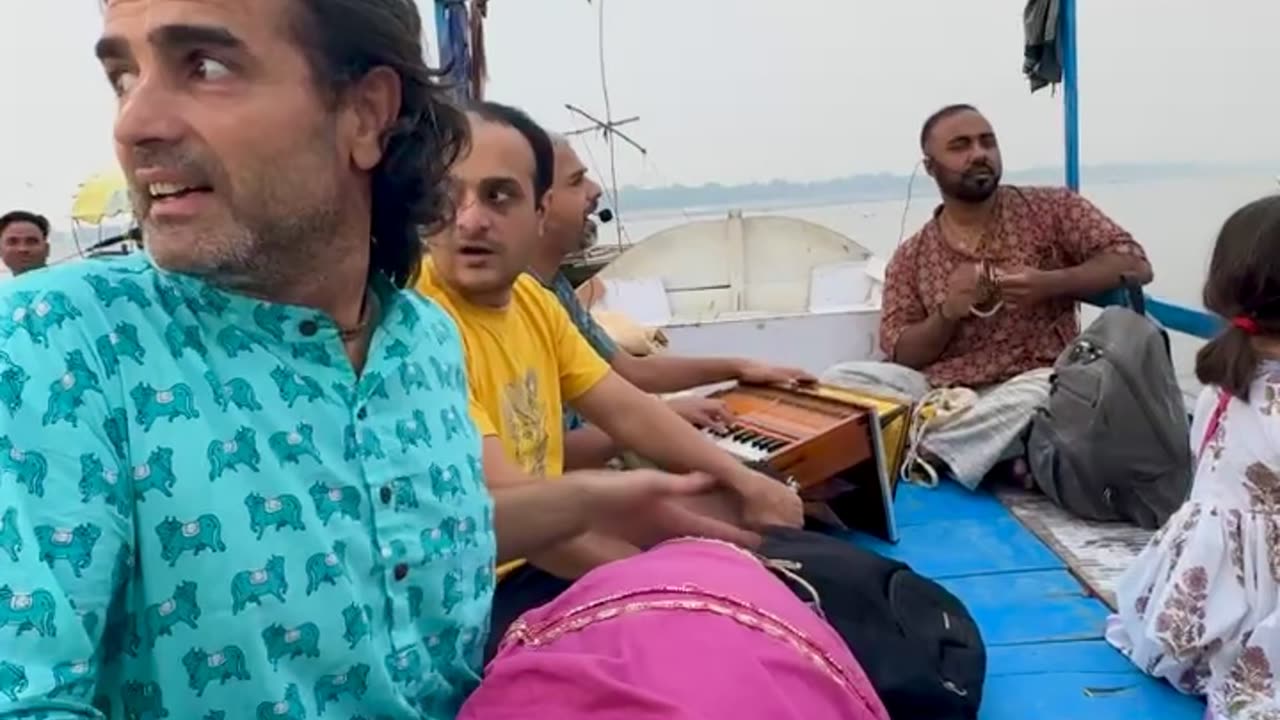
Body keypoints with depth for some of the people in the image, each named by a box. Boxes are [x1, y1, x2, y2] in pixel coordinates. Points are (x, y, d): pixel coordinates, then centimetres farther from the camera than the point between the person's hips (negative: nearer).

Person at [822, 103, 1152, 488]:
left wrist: (1049, 284, -14)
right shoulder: (910, 257, 12)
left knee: (1045, 394, -38)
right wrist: (948, 313, -13)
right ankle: (993, 451, -30)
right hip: (939, 392, 3)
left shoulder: (1052, 208, 8)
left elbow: (1135, 265, 1)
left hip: (1030, 384, -2)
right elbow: (900, 356, 6)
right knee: (839, 379, -22)